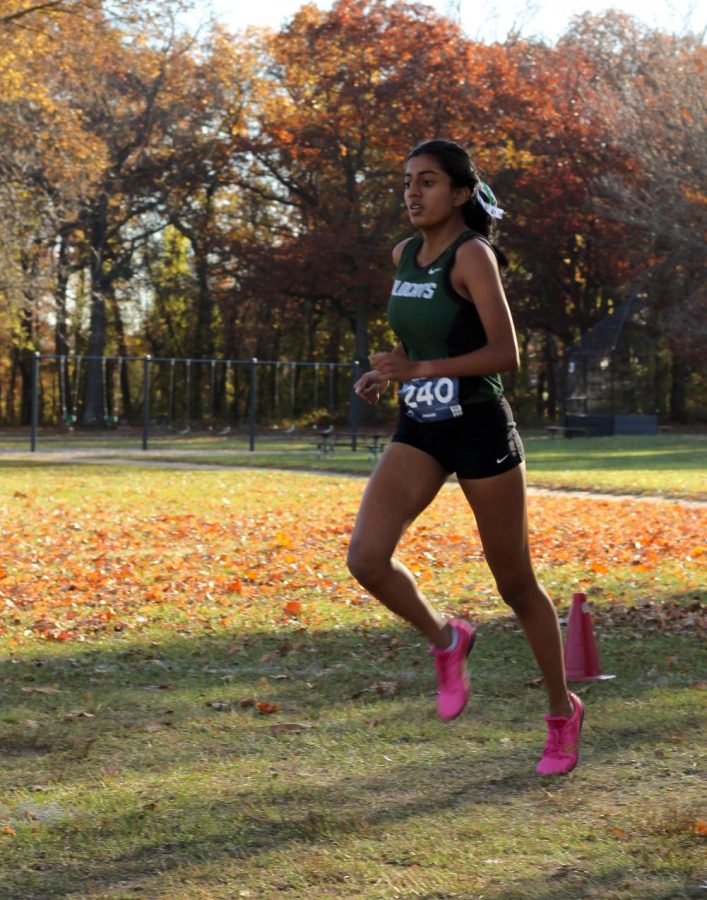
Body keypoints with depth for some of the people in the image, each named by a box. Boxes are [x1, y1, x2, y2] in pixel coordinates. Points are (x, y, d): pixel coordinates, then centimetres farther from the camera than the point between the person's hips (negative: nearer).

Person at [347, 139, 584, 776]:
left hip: (480, 431, -6)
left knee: (515, 582, 6)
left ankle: (563, 711, 26)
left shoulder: (472, 254, -13)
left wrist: (418, 369, -27)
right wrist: (383, 375, 5)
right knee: (366, 557, -16)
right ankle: (445, 640, 12)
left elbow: (505, 354, -21)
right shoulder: (405, 255, 8)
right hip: (419, 432, 6)